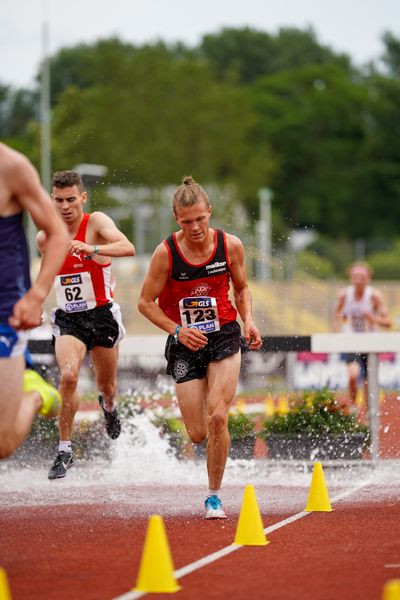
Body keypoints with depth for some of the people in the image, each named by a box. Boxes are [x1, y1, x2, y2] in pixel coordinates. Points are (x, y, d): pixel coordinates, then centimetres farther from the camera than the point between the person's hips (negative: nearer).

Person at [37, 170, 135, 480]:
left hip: (102, 315, -1)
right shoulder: (45, 238, -1)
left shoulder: (96, 222, -14)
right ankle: (65, 450, -16)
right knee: (68, 376, -25)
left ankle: (109, 407, 54)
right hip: (67, 318, 1)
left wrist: (93, 250, -48)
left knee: (107, 386, 15)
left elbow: (128, 248, -33)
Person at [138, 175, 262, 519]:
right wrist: (177, 330, -17)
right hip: (186, 344, 0)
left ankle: (214, 496, 0)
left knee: (217, 418, -17)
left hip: (224, 338, 0)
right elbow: (146, 303, -4)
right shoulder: (166, 253, -12)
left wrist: (248, 321, -6)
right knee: (198, 434, -1)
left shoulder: (230, 246, -7)